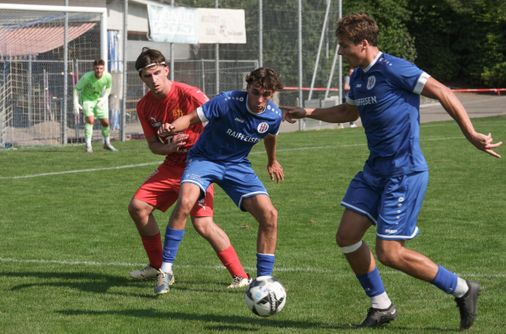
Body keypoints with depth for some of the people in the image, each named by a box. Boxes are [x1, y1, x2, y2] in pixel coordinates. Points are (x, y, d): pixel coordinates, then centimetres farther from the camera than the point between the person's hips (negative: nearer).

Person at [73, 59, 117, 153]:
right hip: (87, 99, -4)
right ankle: (88, 144, -17)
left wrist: (104, 97, -8)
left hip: (99, 100, 4)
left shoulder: (107, 76, -19)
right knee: (90, 120, -23)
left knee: (105, 122, 6)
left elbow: (108, 87, 5)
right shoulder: (87, 77, -29)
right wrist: (76, 104, -22)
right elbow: (77, 88, -17)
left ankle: (107, 143, 29)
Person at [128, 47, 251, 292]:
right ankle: (157, 267, 19)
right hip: (172, 165, 7)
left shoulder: (188, 94, -19)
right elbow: (153, 145, 8)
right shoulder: (144, 106, 1)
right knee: (137, 207, 2)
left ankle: (240, 276, -12)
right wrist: (169, 147, -15)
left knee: (203, 224, -20)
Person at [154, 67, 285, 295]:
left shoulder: (273, 116, -9)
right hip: (205, 158, -4)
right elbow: (192, 118, -19)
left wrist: (272, 162, 33)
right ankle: (166, 268, -20)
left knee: (269, 215, -12)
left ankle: (264, 279, 2)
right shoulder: (227, 102, -24)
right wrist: (171, 128, -40)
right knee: (185, 202, -32)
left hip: (237, 165, 4)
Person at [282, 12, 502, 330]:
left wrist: (471, 134, -19)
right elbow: (348, 111, 32)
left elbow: (442, 92, -16)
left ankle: (462, 290, 6)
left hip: (405, 172, -9)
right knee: (347, 236, 3)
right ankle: (381, 306, 20)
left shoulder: (393, 69, -16)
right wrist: (307, 112, 26)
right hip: (375, 170, 9)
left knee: (389, 253, -9)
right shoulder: (358, 77, 11)